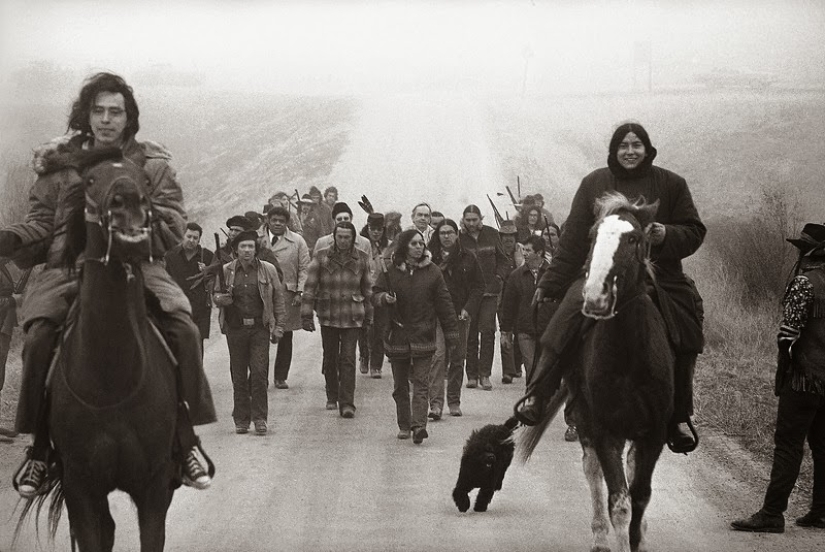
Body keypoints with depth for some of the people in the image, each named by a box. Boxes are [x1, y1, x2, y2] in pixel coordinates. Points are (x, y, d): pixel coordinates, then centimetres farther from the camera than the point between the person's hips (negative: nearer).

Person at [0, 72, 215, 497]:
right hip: (68, 269, 0)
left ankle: (185, 441, -10)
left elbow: (174, 225, 4)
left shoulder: (152, 164, 13)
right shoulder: (59, 166, 14)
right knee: (38, 337, -27)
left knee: (183, 330, -25)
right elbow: (39, 226, 11)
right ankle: (39, 449, -11)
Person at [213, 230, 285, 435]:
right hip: (235, 328, 1)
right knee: (238, 376, 4)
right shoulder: (226, 271, 5)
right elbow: (215, 295, 15)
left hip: (260, 328, -1)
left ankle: (259, 417, -1)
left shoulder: (268, 270, 3)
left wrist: (278, 327, 0)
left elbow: (278, 299, 6)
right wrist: (220, 299, -9)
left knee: (259, 372, -8)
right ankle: (241, 419, 12)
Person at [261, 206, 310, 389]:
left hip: (288, 295, 1)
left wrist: (300, 292, -3)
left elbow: (304, 269, 6)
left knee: (285, 339, 5)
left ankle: (280, 377, 14)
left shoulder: (297, 241, 8)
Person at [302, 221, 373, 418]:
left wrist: (368, 317, 14)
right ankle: (332, 397, 28)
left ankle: (347, 403, -9)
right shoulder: (321, 257, -2)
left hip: (352, 318, -1)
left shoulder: (361, 259, 3)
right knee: (330, 358, 11)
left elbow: (367, 290, 12)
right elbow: (309, 287, -2)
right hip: (327, 315, 1)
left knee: (348, 359, -7)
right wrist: (306, 315, -7)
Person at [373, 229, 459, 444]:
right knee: (400, 386, 10)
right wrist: (385, 298, -17)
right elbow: (377, 294, 8)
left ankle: (419, 424, -17)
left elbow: (444, 304, 3)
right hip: (397, 335, 2)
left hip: (423, 336, -1)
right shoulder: (390, 271, 1)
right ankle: (404, 425, 20)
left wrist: (451, 334, 2)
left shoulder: (432, 271, 1)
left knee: (421, 383, -10)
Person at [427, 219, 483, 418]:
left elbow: (478, 286, 8)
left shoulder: (468, 258, 6)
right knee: (438, 355, -14)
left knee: (458, 359, 6)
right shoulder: (431, 257, 1)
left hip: (461, 314, 2)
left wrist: (469, 309, -3)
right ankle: (436, 404, -19)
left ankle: (454, 402, 18)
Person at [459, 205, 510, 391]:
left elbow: (502, 259, 12)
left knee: (487, 330, -8)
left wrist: (499, 278, -1)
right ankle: (472, 374, 9)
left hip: (489, 291, 0)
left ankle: (485, 374, -6)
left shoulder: (491, 235, 5)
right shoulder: (459, 238, 0)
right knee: (470, 333, 1)